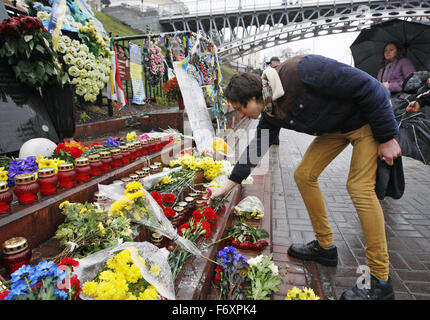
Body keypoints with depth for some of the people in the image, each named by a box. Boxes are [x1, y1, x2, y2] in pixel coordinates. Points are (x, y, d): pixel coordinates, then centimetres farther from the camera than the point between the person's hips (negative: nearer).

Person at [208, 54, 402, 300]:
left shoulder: (299, 71, -32)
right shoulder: (271, 114, -8)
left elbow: (368, 87, -26)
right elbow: (255, 150, 2)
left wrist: (387, 136, -20)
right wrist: (227, 187, 3)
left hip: (370, 116, -7)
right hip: (334, 126, 8)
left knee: (360, 187, -16)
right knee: (304, 175, -1)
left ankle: (380, 281, -3)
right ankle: (325, 247, 14)